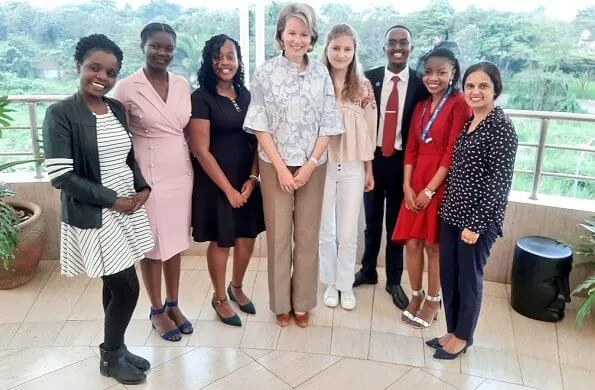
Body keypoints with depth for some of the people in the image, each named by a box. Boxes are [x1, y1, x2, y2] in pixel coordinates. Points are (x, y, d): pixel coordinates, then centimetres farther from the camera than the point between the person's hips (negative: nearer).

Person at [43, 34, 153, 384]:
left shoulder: (117, 108, 6)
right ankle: (110, 358, 24)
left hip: (127, 209, 6)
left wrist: (142, 187, -2)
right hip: (93, 217, -6)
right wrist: (112, 200, -15)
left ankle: (116, 348, 36)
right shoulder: (60, 113, -13)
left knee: (116, 287, 16)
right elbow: (61, 176, -17)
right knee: (127, 288, -1)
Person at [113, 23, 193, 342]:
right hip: (147, 176, -4)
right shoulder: (126, 88, -9)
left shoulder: (182, 85, 5)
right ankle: (157, 311, 27)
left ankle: (173, 305, 31)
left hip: (180, 173, 4)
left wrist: (193, 169, 11)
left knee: (175, 241, 14)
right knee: (152, 244, 8)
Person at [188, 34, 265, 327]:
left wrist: (252, 178, -6)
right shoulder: (201, 98, -11)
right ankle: (219, 298, 30)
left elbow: (256, 140, 6)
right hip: (215, 181, -5)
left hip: (246, 179, 5)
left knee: (248, 236, 12)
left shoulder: (245, 95, 7)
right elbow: (201, 150, -14)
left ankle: (236, 288, 38)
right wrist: (228, 188, -13)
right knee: (221, 241, 7)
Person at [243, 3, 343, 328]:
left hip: (313, 166, 2)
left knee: (308, 235, 9)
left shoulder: (321, 74, 2)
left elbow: (327, 125, 1)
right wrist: (281, 168, -11)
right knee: (278, 234, 7)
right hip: (275, 166, -1)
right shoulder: (265, 73, -4)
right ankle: (281, 303, 24)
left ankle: (302, 302, 25)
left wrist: (310, 165, -8)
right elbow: (260, 126, -5)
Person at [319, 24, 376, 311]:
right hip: (322, 165, -1)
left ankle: (346, 285, 28)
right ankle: (330, 283, 31)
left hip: (353, 167, 1)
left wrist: (369, 170, 6)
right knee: (325, 231, 11)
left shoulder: (363, 86, 0)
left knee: (348, 232, 8)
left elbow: (369, 130, 4)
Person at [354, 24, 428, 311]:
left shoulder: (420, 84, -4)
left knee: (396, 223, 10)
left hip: (401, 162, -1)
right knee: (372, 221, 15)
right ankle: (368, 271, 34)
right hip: (372, 158, 1)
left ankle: (394, 281, 26)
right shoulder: (369, 78, -2)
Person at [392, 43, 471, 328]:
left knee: (433, 245, 4)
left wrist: (430, 189, -14)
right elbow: (411, 148, 8)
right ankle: (416, 295, 25)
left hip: (441, 184, -5)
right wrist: (407, 185, -2)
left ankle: (433, 301, 23)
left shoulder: (459, 104, -8)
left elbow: (453, 152, -13)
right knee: (412, 242, 6)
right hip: (416, 183, 5)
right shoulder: (421, 106, 13)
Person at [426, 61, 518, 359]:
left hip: (478, 218, -7)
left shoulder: (501, 126, -13)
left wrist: (477, 223, -17)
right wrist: (447, 208, 12)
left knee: (469, 277, 8)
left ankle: (463, 336, 27)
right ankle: (452, 330, 32)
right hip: (452, 212, 7)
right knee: (448, 274, 14)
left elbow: (500, 180, -16)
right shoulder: (467, 122, 10)